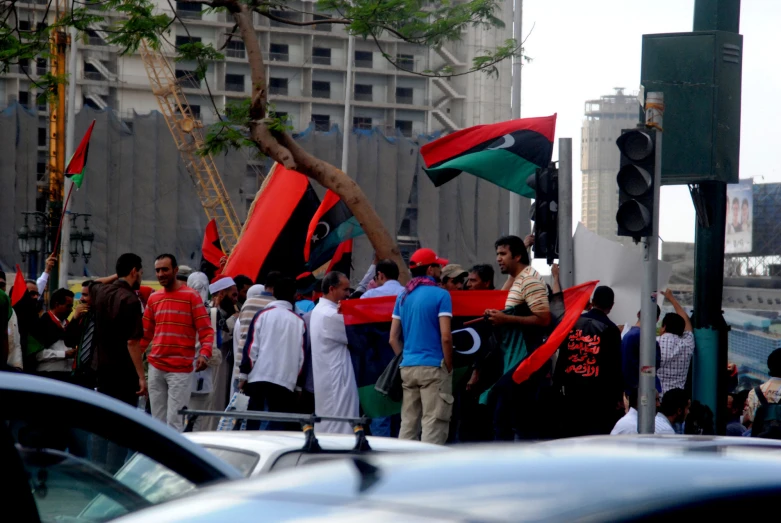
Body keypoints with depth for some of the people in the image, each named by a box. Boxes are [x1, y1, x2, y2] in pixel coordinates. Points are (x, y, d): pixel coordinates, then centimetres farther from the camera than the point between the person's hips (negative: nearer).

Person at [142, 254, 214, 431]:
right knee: (158, 422, 5)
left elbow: (206, 331, -4)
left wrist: (204, 354, -22)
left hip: (180, 369, -5)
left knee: (174, 422, -11)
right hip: (155, 368, 5)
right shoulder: (153, 299, 14)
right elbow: (145, 334, 19)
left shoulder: (191, 296, -1)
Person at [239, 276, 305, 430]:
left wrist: (244, 374, 4)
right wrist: (298, 384, 16)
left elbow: (251, 347, -1)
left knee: (254, 422, 4)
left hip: (259, 377, 0)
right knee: (278, 425, 1)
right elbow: (301, 356, 8)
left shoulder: (262, 315, 3)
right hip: (286, 381, 0)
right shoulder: (299, 322, 7)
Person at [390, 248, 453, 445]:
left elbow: (393, 338, 10)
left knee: (408, 424, 9)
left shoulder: (403, 296, 11)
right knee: (434, 425, -6)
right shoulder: (440, 295, -7)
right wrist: (449, 366, -4)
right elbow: (445, 336, -14)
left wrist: (405, 359, 17)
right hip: (433, 367, -6)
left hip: (408, 368, 6)